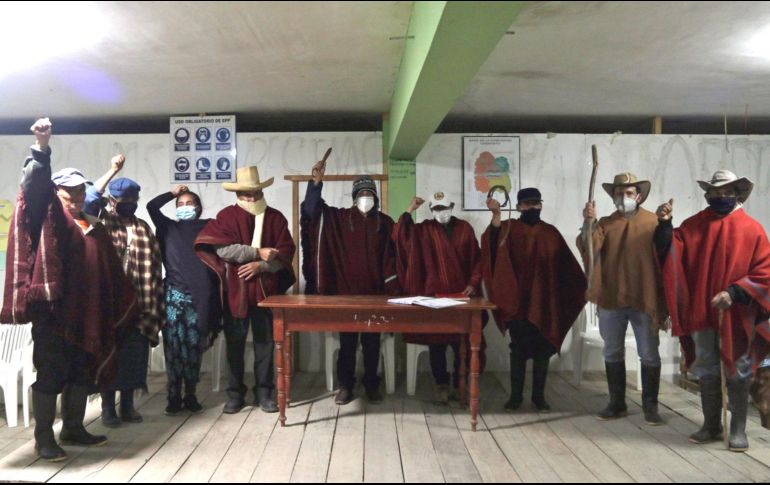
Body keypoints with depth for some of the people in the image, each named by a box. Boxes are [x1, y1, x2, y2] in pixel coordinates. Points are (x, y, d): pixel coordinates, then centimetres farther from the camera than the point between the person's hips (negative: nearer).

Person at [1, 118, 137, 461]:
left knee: (83, 373, 13)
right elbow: (34, 186, -18)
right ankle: (43, 438, 10)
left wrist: (127, 305, 17)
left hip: (87, 313, 6)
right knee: (51, 374, -1)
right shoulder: (49, 217, 1)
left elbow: (111, 272, 19)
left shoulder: (94, 227, 17)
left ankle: (73, 429, 27)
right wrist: (41, 148, -33)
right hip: (52, 310, -6)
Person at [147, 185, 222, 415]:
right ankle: (174, 397, 8)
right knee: (174, 347, 0)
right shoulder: (169, 227, 12)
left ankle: (190, 395, 15)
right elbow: (152, 206, 5)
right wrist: (172, 193, 15)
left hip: (199, 297, -1)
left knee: (194, 347, 4)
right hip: (174, 295, 1)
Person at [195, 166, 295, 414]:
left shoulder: (276, 217, 6)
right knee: (235, 343, 7)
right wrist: (258, 252, -17)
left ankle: (264, 392, 18)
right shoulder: (227, 215, -1)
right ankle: (235, 393, 18)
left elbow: (286, 252, 0)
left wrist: (260, 266, -14)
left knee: (265, 342, 7)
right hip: (235, 290, -2)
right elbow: (222, 248, -15)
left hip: (266, 289, 2)